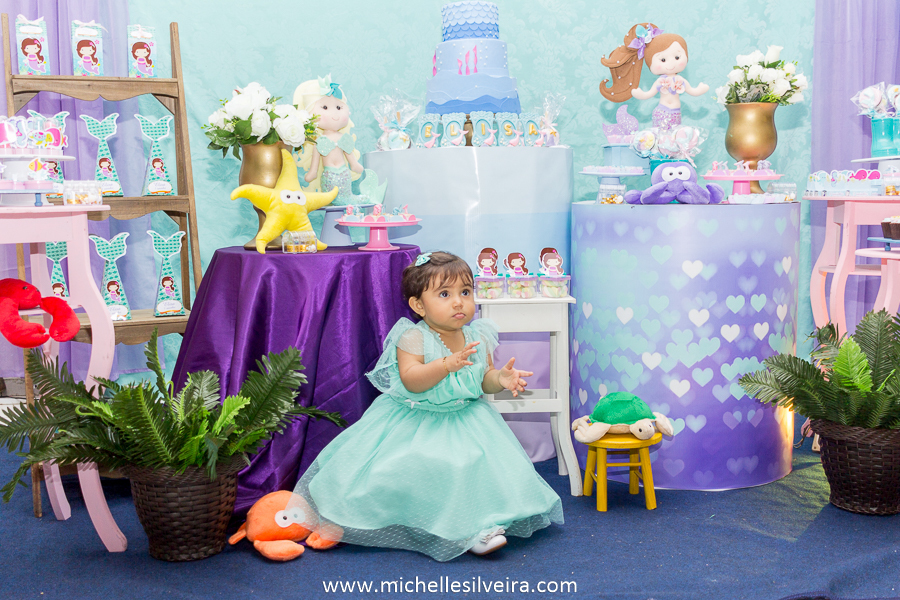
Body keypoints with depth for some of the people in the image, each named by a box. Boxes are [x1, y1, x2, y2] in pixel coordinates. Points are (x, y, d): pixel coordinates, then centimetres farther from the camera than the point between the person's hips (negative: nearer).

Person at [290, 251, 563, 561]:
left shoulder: (477, 337, 1)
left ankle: (476, 527, -2)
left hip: (464, 418, 5)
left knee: (484, 464, -11)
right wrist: (447, 364, -39)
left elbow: (483, 380, 9)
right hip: (415, 423, -4)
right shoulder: (413, 338, -16)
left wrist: (500, 379, -13)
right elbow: (411, 380, -28)